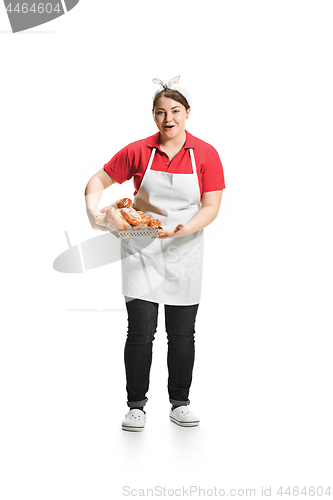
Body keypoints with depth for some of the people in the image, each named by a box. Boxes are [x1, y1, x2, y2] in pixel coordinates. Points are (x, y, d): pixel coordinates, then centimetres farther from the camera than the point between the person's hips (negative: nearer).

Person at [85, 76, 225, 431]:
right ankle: (136, 405, 12)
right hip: (141, 252, -1)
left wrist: (183, 230, -23)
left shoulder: (206, 155, -3)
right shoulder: (137, 151, -3)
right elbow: (97, 181, 4)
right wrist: (93, 212, -15)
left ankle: (179, 403, 23)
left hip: (184, 253, 1)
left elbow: (211, 208, -6)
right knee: (140, 331, -4)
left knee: (182, 334, 7)